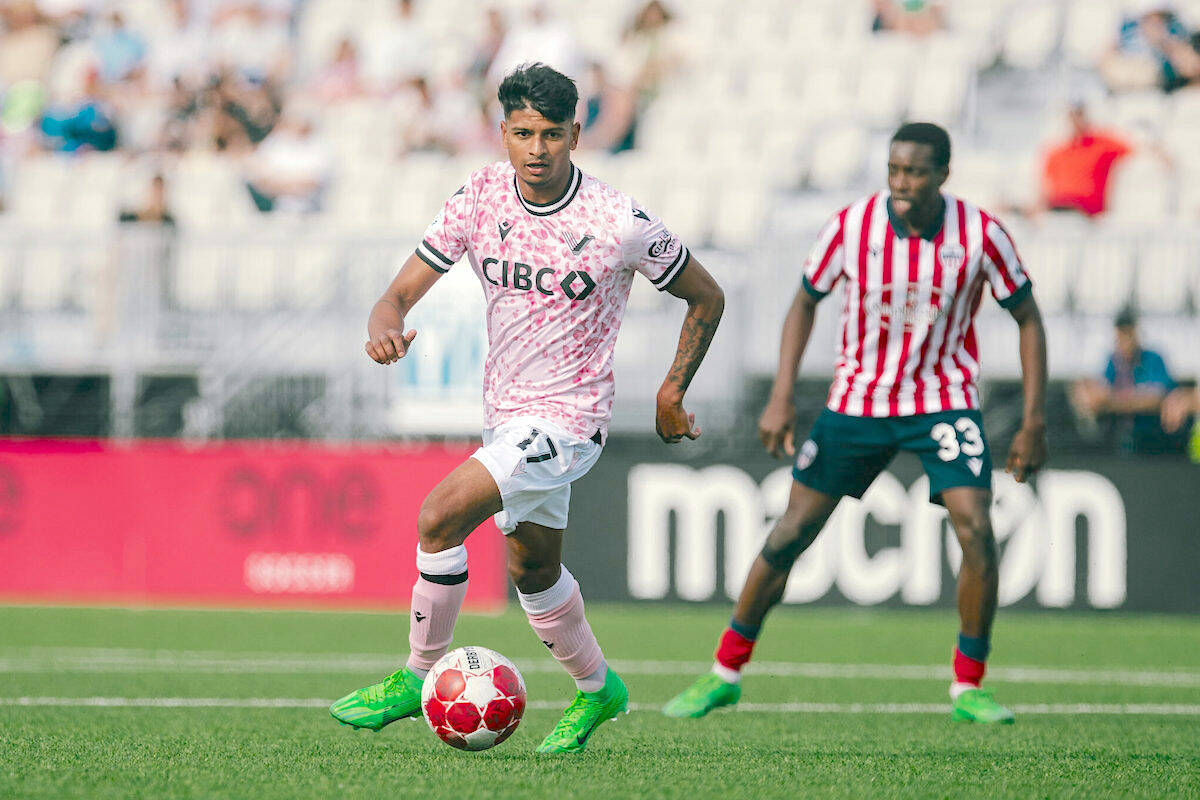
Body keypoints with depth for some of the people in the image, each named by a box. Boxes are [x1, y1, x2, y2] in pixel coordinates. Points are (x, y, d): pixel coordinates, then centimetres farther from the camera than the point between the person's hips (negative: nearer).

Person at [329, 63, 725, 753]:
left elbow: (707, 298, -2)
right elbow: (406, 288, -6)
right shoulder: (481, 196, -6)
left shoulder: (621, 223, -18)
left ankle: (419, 677, -7)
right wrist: (387, 326, -29)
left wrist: (672, 393, 0)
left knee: (441, 516, -22)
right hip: (506, 412, 6)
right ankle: (596, 689, 44)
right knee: (532, 571, 21)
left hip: (568, 417, -6)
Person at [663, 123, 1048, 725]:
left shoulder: (981, 235, -15)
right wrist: (781, 398, -5)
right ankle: (724, 674, 16)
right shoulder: (851, 226, -13)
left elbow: (1027, 317, -2)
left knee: (976, 530, -19)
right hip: (858, 399, 1)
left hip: (944, 400, -1)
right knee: (790, 534, 0)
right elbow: (805, 302, 3)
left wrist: (1034, 420, -6)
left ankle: (968, 688, -3)